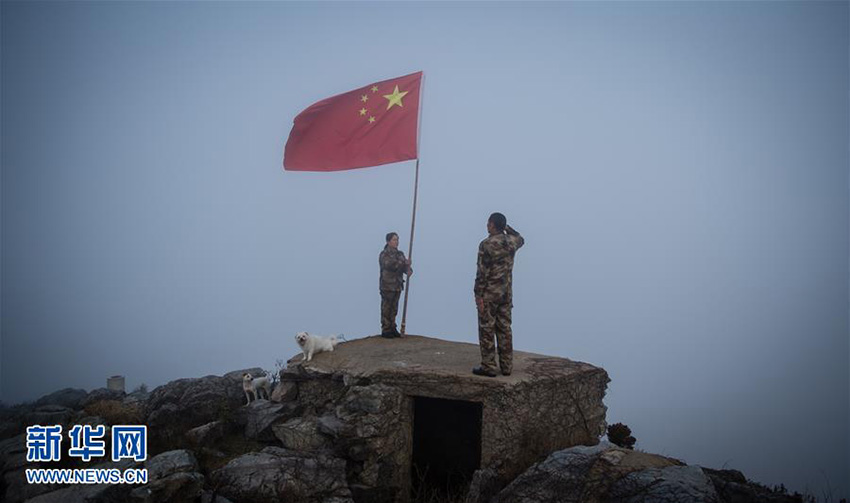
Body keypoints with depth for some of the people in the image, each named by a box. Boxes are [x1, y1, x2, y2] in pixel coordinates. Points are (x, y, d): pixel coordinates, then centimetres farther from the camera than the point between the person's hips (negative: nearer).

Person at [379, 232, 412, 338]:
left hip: (397, 286, 6)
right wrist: (404, 262, -25)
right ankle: (385, 330, 4)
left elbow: (404, 266, 4)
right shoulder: (384, 254, -9)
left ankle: (392, 328, 18)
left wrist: (408, 270, -19)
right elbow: (390, 265, -26)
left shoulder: (400, 254, 12)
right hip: (387, 286, -6)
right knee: (386, 309, -1)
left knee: (394, 309, 11)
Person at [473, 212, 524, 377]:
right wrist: (507, 227, 21)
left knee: (487, 330, 0)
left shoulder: (487, 244, -15)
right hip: (506, 293, 6)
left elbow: (483, 272, -17)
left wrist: (478, 295, -13)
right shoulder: (511, 242, 4)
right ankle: (506, 366, 14)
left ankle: (488, 367, 3)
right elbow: (521, 239, 31)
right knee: (504, 329, 11)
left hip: (489, 294, -6)